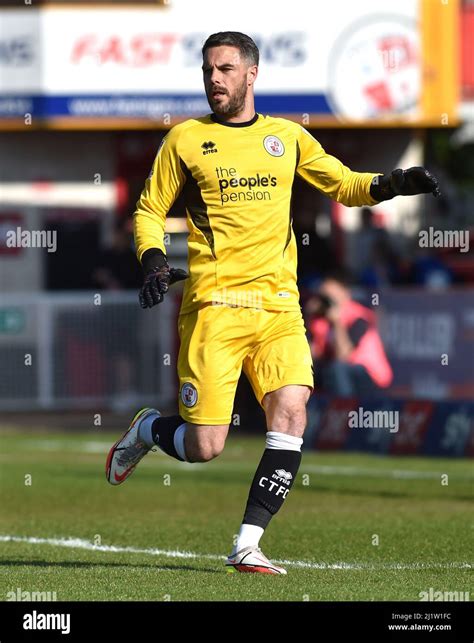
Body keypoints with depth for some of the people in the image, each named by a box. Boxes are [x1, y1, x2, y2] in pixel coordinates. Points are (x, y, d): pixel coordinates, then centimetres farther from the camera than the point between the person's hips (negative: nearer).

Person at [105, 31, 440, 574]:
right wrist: (154, 261, -8)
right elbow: (149, 210, 11)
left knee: (290, 413, -17)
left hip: (279, 305, 3)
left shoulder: (286, 136, 14)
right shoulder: (185, 139, 6)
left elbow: (343, 184, 19)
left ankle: (248, 545, -11)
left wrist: (391, 184, -1)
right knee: (205, 446, -7)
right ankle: (145, 431, 27)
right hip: (214, 305, -3)